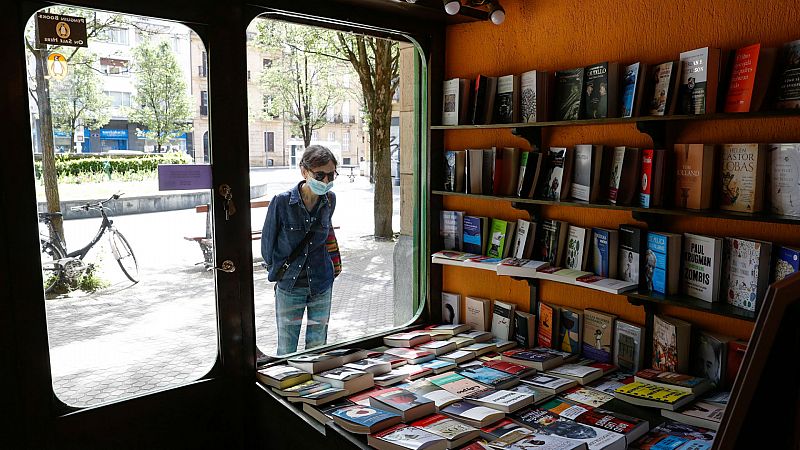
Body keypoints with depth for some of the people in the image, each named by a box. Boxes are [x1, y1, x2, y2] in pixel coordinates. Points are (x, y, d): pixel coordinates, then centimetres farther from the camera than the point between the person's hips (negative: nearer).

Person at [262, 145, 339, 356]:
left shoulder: (330, 200, -5)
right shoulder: (282, 201, -16)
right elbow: (267, 241, -1)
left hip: (321, 285, 3)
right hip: (289, 287, -2)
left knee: (317, 349, 12)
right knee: (286, 352, 7)